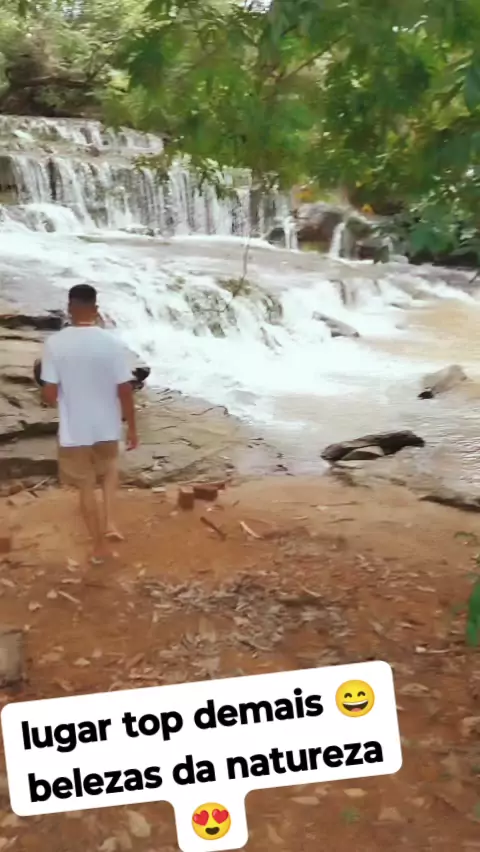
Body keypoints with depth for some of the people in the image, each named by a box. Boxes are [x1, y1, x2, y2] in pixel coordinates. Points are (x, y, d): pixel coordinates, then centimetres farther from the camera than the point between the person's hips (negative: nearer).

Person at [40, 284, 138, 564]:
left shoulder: (56, 343, -13)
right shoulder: (113, 343, -13)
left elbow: (49, 395, -10)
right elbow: (125, 391, -9)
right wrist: (132, 428, 4)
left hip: (74, 432, -1)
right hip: (107, 428, 1)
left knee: (87, 487, 16)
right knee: (110, 469, 30)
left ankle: (99, 547, 26)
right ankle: (110, 522, 16)